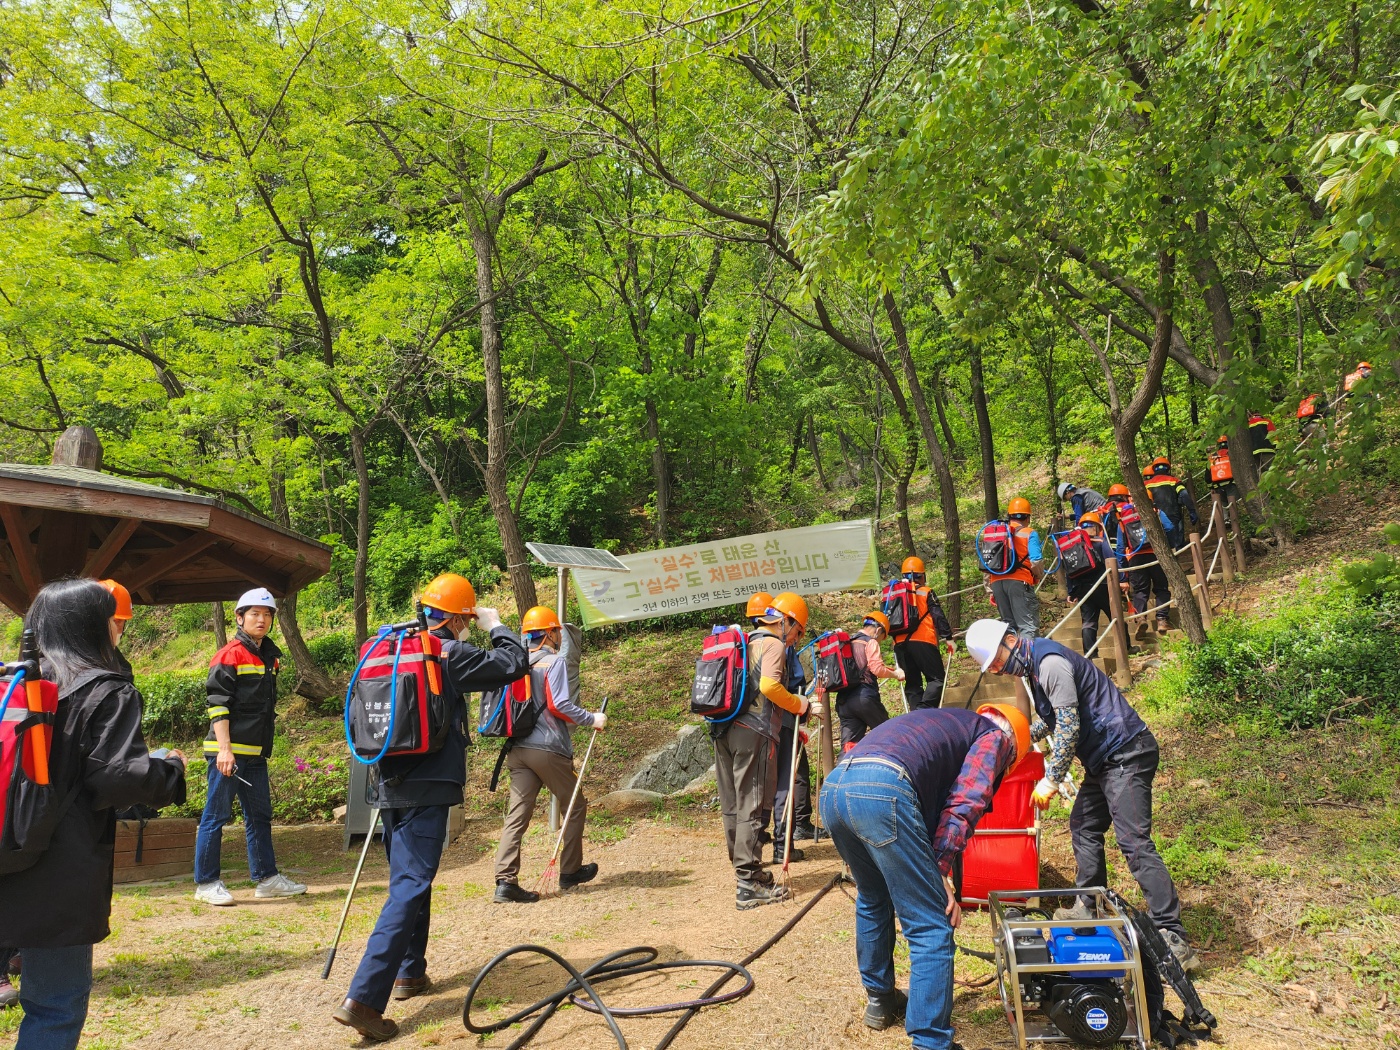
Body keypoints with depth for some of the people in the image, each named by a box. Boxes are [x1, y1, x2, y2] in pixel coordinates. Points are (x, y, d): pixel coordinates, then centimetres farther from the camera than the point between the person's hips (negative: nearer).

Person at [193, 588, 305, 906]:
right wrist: (224, 749, -21)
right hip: (228, 751, -8)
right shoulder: (230, 655, -9)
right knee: (216, 815, 0)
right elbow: (218, 704, -15)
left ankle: (267, 878, 20)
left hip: (256, 753, 8)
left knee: (260, 816, 13)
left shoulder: (269, 656, 15)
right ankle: (206, 883, 10)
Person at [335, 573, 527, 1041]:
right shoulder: (449, 654, -12)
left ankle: (410, 972, 33)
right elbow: (514, 665, -11)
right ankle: (362, 998, -12)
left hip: (389, 787, 8)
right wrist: (495, 625, 3)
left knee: (409, 879, 22)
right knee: (410, 888, -6)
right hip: (426, 790, -8)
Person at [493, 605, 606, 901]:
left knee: (517, 814, 3)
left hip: (518, 749, 6)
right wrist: (592, 719, -8)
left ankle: (505, 881, -5)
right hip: (548, 749, -6)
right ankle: (570, 872, 21)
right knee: (575, 806, 13)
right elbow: (559, 705, -18)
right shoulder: (553, 662, -9)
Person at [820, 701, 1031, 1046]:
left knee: (873, 900, 31)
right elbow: (963, 805, 1)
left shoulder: (945, 723, 40)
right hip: (882, 791, -8)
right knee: (932, 927, 5)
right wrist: (942, 871, 2)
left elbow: (935, 800, 38)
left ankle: (880, 1000, 45)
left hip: (833, 786, 8)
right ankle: (930, 1041, 6)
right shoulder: (995, 735, 19)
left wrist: (932, 870, 36)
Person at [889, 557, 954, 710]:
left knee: (912, 683, 11)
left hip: (900, 643, 5)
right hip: (922, 641, -5)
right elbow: (938, 616, -4)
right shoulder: (926, 592, 2)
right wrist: (948, 635, -1)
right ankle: (925, 710, -21)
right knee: (937, 678, -2)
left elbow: (888, 620, 18)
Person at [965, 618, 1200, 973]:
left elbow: (1069, 728, -22)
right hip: (1106, 758, 11)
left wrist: (1051, 780, -17)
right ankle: (1090, 908, 27)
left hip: (1125, 754, -11)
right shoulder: (1034, 663, 12)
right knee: (1084, 828, 16)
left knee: (1134, 843, -14)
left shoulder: (1050, 663, -20)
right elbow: (1049, 719, 24)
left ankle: (1172, 937, -13)